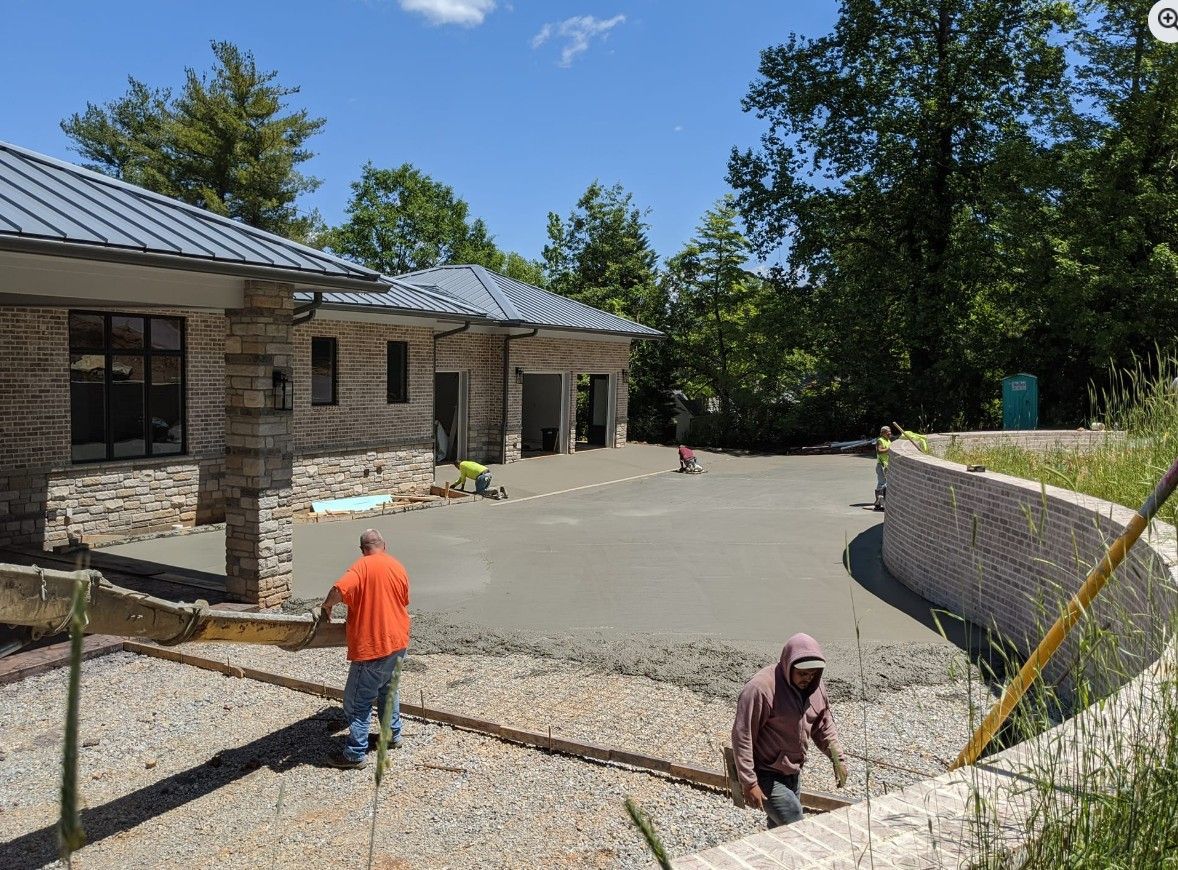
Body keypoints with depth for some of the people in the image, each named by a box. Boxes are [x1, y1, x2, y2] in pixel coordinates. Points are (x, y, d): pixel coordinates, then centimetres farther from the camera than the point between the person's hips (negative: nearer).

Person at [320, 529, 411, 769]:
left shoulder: (363, 566, -13)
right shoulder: (399, 567, 7)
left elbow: (339, 590, -29)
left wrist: (326, 606, -10)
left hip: (371, 647, -7)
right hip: (398, 643, 7)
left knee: (358, 702, 2)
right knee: (388, 689, 26)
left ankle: (355, 754, 6)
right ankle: (393, 734, 37)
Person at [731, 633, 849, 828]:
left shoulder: (815, 686, -1)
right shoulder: (760, 688, -26)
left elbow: (824, 724, 15)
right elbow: (742, 736, -24)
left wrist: (838, 758, 6)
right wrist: (749, 783, -23)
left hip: (793, 773, 8)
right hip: (765, 775, -8)